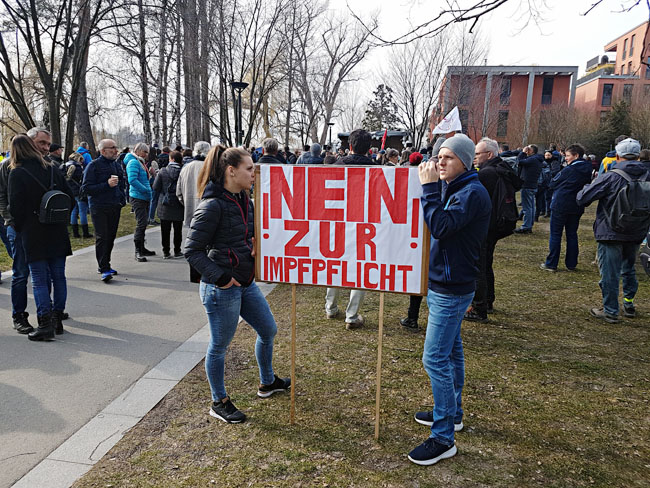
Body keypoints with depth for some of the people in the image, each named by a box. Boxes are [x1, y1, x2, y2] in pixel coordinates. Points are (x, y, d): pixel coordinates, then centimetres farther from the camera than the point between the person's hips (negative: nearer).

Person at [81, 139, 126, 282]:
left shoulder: (117, 165, 14)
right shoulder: (94, 165, -7)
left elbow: (122, 183, 28)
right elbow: (86, 188, -12)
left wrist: (122, 198, 12)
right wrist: (107, 184, -20)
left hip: (115, 207, 6)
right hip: (99, 207, -6)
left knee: (111, 237, 10)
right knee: (102, 238, -7)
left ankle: (105, 265, 21)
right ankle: (104, 270, -6)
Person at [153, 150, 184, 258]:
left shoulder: (163, 171, -6)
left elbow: (156, 187, -5)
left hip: (165, 206, 1)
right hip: (178, 205, 0)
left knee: (165, 230, 10)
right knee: (178, 230, 11)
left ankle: (166, 252, 13)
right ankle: (177, 251, 16)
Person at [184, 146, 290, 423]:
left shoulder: (244, 200, 7)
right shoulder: (213, 206, -19)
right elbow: (192, 250, -17)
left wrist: (255, 246, 0)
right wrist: (220, 277, -20)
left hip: (246, 283, 9)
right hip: (221, 289, -9)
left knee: (268, 330, 20)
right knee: (219, 346, 8)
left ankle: (267, 383, 43)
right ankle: (219, 403, 29)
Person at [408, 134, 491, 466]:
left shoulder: (472, 193, -17)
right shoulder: (451, 188, 12)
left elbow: (440, 226, -29)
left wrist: (429, 187, -23)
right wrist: (430, 187, 2)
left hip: (452, 288, -10)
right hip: (442, 283, 10)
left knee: (435, 359, -8)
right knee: (451, 351, 20)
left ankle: (443, 438, 2)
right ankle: (451, 413, 37)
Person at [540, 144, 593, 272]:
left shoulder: (569, 170, -15)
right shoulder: (587, 170, 6)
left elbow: (552, 184, -7)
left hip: (561, 205, -6)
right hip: (577, 207, 7)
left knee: (555, 234, 1)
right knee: (572, 234, 13)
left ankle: (551, 264, 3)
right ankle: (571, 264, 16)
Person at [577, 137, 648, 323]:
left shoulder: (610, 177, -16)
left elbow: (582, 198, -16)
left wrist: (589, 186, 3)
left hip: (611, 233, -5)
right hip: (636, 233, 5)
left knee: (610, 272, 3)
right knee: (629, 269, 23)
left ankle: (610, 311, 9)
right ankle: (628, 304, 32)